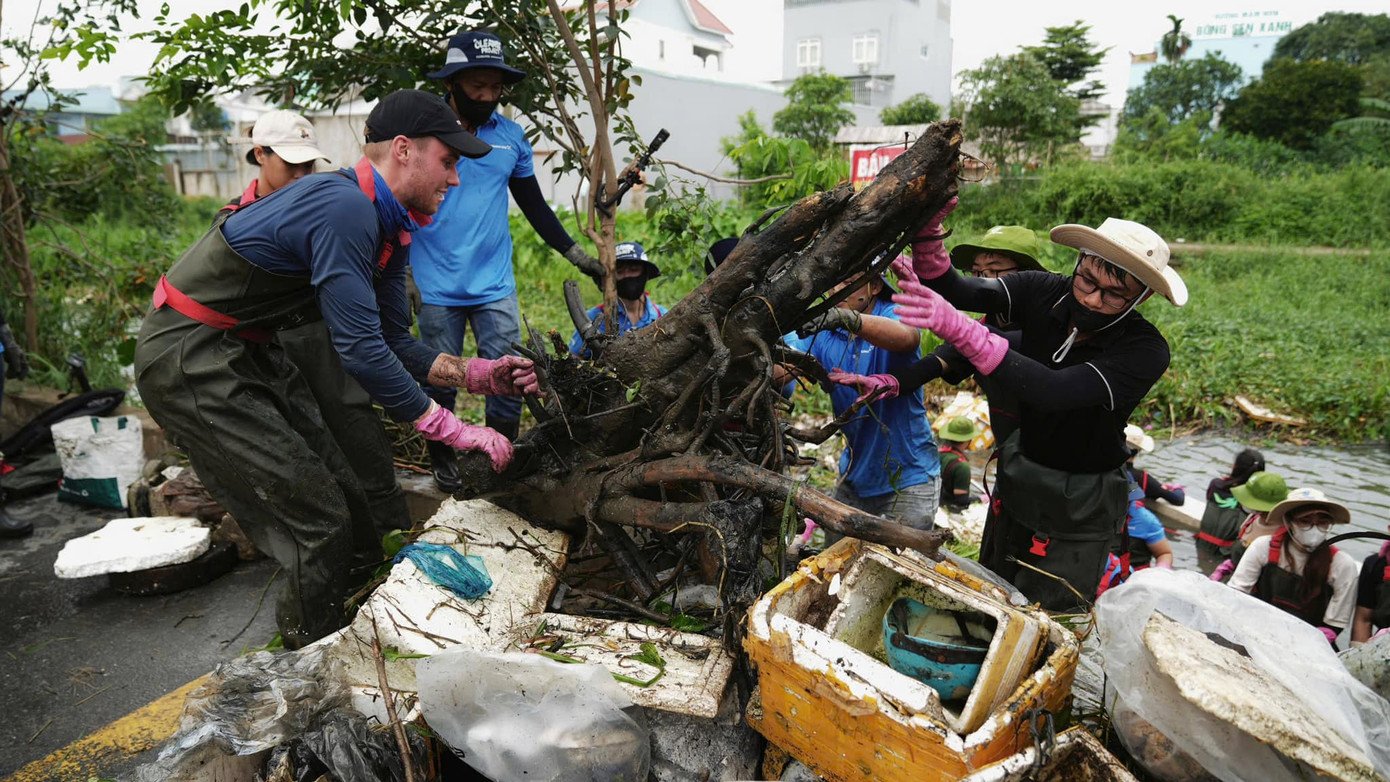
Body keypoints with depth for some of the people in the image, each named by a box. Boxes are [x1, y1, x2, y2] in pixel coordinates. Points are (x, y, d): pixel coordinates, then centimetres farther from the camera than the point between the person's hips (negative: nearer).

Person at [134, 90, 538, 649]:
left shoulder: (389, 228, 5)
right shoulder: (345, 208, -27)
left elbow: (394, 342, 8)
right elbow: (361, 350, -29)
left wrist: (475, 375, -6)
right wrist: (456, 433, -22)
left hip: (246, 352, 10)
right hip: (191, 362, -10)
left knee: (343, 494, 11)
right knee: (320, 520, -7)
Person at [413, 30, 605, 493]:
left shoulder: (511, 136, 8)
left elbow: (535, 207, 17)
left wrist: (576, 254, 13)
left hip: (495, 285, 2)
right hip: (437, 287, -2)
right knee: (440, 380, 7)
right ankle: (442, 461, 27)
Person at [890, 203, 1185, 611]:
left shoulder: (1145, 351, -27)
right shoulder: (1043, 293, -15)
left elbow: (1055, 391, -42)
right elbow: (950, 289, -21)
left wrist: (959, 329, -52)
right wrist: (926, 233, -43)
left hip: (1081, 503, -4)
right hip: (1017, 474, 5)